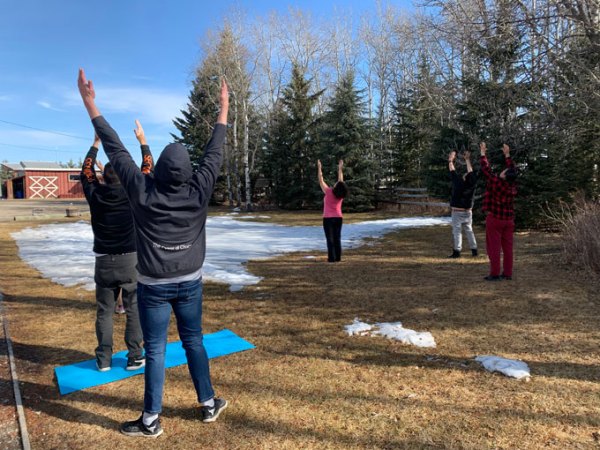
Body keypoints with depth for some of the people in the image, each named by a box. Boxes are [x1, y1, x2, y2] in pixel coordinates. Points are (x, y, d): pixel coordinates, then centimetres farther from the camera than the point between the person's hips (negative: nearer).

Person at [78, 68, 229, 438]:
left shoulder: (142, 191, -15)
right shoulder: (199, 192, -12)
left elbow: (116, 150, -9)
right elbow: (214, 153, -2)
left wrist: (91, 104, 0)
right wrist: (224, 108, 8)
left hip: (154, 286, -2)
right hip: (190, 283, 2)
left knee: (155, 351, 7)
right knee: (194, 342, 15)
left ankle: (151, 420, 19)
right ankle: (209, 404, 28)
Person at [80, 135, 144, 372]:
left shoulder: (95, 195, -2)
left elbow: (86, 171, 15)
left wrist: (96, 144, 23)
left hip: (104, 262, 2)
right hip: (130, 261, -2)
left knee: (104, 311, 12)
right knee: (134, 310, 7)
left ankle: (104, 359, 19)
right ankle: (134, 357, 12)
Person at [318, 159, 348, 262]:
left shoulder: (329, 192, -15)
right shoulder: (341, 194, -3)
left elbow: (321, 181, -9)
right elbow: (341, 180, 10)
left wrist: (319, 168, -2)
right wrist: (340, 168, 20)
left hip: (328, 219, -4)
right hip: (338, 218, 4)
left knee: (330, 239, -3)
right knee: (337, 238, 7)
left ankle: (332, 258, -3)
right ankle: (338, 257, 8)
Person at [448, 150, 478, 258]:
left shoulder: (459, 183, -16)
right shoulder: (472, 184, -5)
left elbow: (452, 171, -5)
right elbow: (471, 172, 8)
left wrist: (451, 160, 9)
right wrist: (467, 159, 19)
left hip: (457, 212, -5)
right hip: (468, 212, 5)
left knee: (457, 231, -4)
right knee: (469, 231, 13)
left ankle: (457, 251, -8)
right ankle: (474, 250, 15)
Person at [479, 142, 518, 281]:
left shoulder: (496, 183, -17)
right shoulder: (513, 185, 1)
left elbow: (486, 169, -9)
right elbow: (512, 169, 15)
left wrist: (483, 153, 1)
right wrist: (507, 155, 23)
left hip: (494, 219, -6)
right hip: (509, 219, 6)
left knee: (494, 247, -3)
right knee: (507, 247, 8)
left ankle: (495, 274, -3)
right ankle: (507, 273, 12)